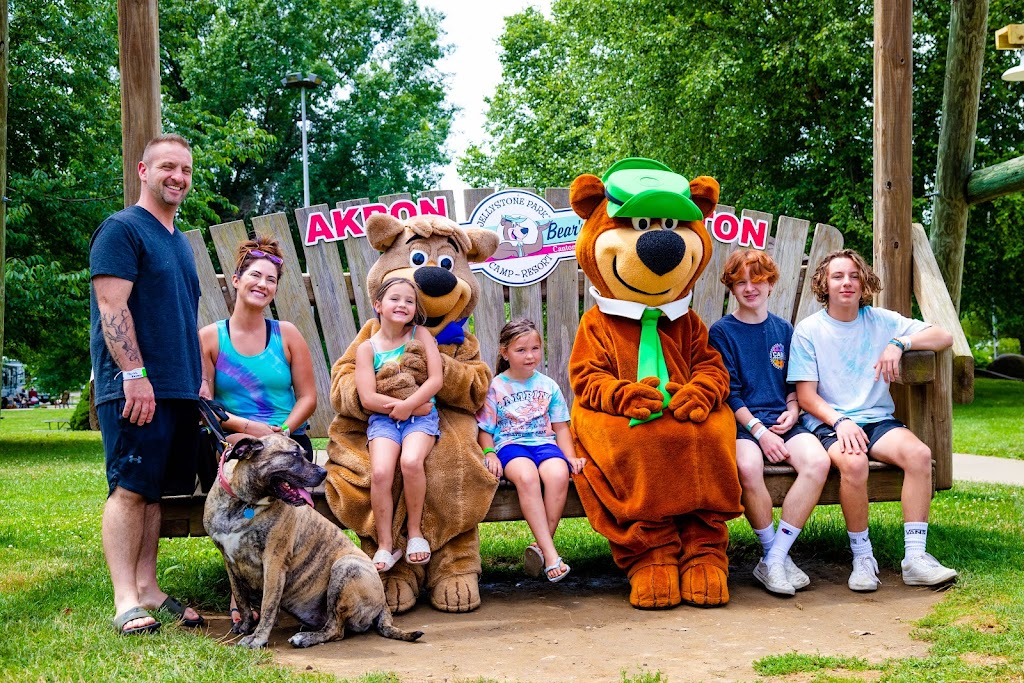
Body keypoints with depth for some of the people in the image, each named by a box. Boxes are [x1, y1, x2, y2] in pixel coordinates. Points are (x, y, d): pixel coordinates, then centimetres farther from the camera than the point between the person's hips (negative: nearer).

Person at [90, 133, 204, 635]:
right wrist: (135, 374, -21)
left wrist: (197, 382, 21)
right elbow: (112, 306, -14)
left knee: (154, 491, 10)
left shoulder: (178, 240, 21)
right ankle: (126, 601, -4)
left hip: (179, 388, 8)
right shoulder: (122, 229, -5)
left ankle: (148, 589, 15)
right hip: (136, 387, -8)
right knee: (130, 488, -7)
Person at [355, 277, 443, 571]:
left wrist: (408, 404, -15)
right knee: (380, 471, -26)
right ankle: (385, 543, -11)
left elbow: (436, 379, -4)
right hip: (383, 419, 1)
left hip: (421, 417, -1)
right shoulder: (367, 348, 4)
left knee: (411, 461, -32)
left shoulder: (420, 334, 5)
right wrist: (407, 405, -11)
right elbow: (368, 398, -5)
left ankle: (414, 529, -10)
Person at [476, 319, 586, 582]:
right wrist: (489, 453, -10)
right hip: (510, 444, -2)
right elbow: (485, 429, 8)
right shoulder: (495, 386, 8)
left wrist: (570, 456, 3)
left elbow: (560, 426, 17)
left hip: (544, 442, 2)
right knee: (526, 476, -38)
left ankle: (542, 546, -24)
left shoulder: (548, 386, 15)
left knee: (558, 474, -35)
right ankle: (550, 554, -38)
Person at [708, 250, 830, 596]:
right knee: (748, 467, -37)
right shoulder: (721, 332, 3)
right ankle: (773, 552, -14)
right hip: (741, 422, -4)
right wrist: (759, 431, -15)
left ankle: (774, 560, -20)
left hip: (782, 420, 4)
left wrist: (792, 410, 0)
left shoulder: (784, 329, 17)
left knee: (817, 461, -28)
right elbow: (728, 393, -4)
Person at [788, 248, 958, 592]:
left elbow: (944, 337, 6)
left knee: (919, 453, -28)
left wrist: (900, 342, -12)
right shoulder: (809, 329, 3)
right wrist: (839, 422, -20)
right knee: (853, 463, -35)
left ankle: (915, 557, -23)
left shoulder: (881, 321, 11)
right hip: (827, 422, -3)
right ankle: (862, 559, -17)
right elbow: (806, 396, -2)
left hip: (877, 419, 3)